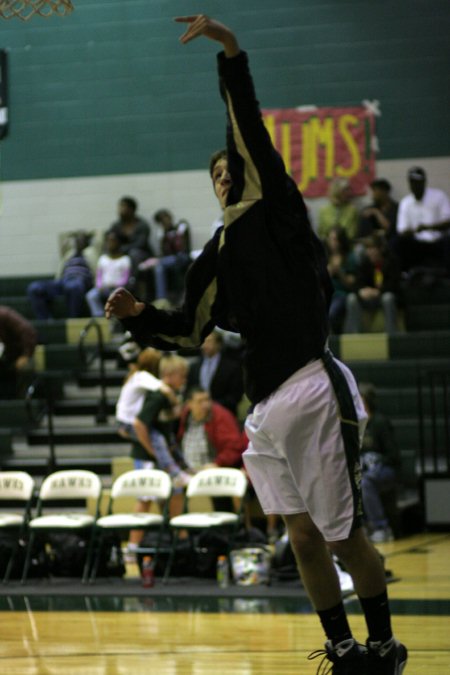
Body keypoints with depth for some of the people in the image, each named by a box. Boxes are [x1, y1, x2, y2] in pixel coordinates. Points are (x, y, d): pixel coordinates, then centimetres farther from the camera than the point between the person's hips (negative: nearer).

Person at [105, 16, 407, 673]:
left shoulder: (277, 214, -1)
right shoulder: (219, 254, 18)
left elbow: (252, 133, -13)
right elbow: (190, 327, 24)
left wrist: (231, 48, -22)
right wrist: (139, 315, 8)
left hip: (314, 392, -7)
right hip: (268, 407, 7)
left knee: (345, 535, -1)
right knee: (303, 536, 8)